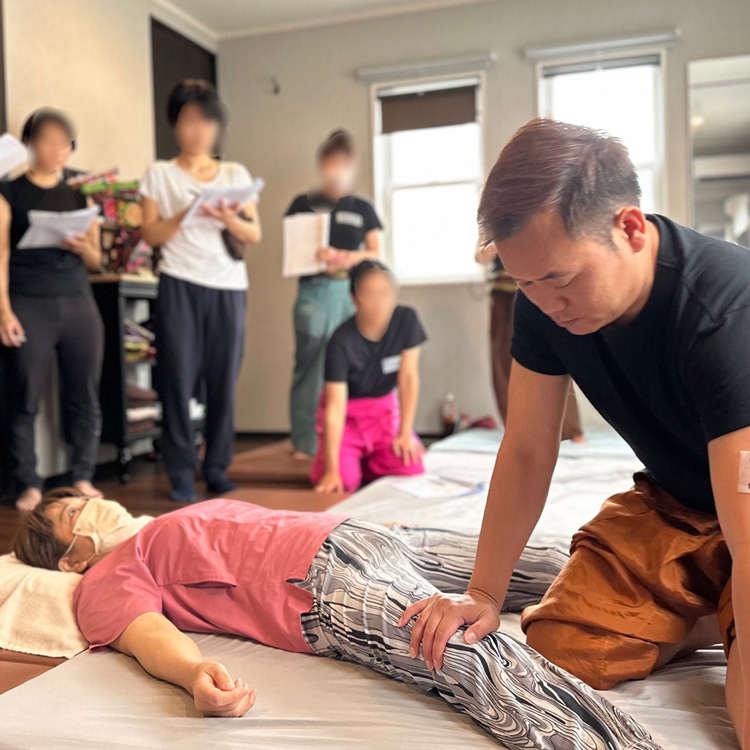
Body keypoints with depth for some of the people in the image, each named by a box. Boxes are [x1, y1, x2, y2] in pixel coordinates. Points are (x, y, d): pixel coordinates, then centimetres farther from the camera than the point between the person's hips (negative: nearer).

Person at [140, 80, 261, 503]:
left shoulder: (236, 174, 15)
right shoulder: (160, 175, 10)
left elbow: (255, 236, 9)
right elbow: (151, 234, 2)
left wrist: (230, 219, -11)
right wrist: (187, 214, -14)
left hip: (230, 286, 2)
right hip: (181, 285, -2)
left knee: (224, 380, 0)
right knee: (179, 378, -4)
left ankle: (217, 468, 10)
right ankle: (182, 474, 3)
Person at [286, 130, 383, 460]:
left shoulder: (363, 208, 16)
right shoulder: (303, 204, 11)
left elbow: (376, 254, 11)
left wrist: (351, 257, -10)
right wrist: (317, 257, -13)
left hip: (353, 291, 2)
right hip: (314, 293, -1)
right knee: (309, 368, -2)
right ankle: (304, 444, 3)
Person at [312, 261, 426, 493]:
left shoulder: (406, 319, -18)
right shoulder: (341, 342, -27)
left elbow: (408, 378, -11)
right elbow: (335, 407, -27)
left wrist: (405, 434, -12)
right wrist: (331, 470, -30)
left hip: (385, 406, 3)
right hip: (347, 412, -3)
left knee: (412, 469, -15)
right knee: (344, 481, -21)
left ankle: (369, 463, 15)